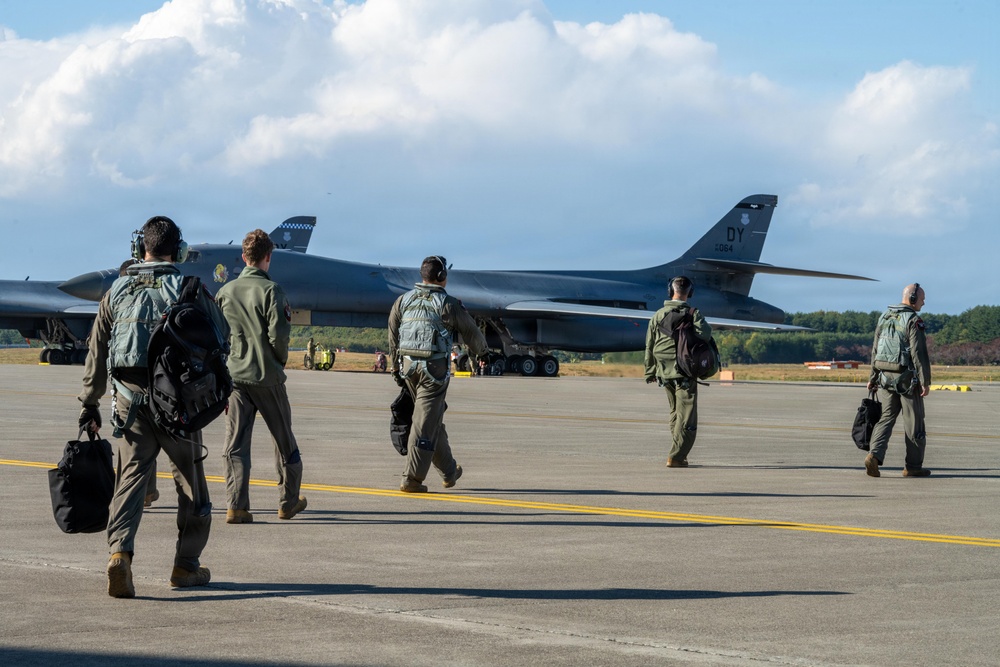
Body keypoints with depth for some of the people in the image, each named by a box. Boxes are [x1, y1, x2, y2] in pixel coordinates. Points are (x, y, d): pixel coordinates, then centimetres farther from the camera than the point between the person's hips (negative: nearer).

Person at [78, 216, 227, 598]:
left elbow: (97, 351, 12)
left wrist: (90, 403, 19)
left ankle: (120, 552, -21)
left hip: (129, 396, 2)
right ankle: (186, 565, 18)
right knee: (190, 479, 12)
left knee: (131, 477, 2)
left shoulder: (118, 291, 9)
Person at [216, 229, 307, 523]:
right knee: (284, 441, 13)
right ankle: (288, 501, 20)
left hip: (234, 375, 3)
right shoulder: (270, 289, -10)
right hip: (267, 376, -3)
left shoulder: (225, 291, 5)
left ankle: (237, 506, -8)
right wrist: (281, 359, 3)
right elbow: (277, 334, -15)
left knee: (235, 443, 2)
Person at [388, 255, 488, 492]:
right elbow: (471, 331, 4)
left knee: (433, 419, 18)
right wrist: (481, 349, 26)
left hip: (408, 365, 6)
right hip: (434, 367, -6)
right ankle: (412, 479, -7)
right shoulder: (448, 304, -7)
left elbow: (393, 336, 11)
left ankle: (449, 471, 28)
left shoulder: (404, 300, 7)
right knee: (425, 423, -4)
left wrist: (395, 366, 22)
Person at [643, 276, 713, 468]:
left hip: (664, 373, 5)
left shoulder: (658, 315, 6)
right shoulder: (692, 313, -7)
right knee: (686, 416, -3)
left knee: (675, 412, 19)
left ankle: (678, 454, 20)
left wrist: (650, 372, 18)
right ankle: (675, 457, -12)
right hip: (685, 373, -5)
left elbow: (649, 346, 9)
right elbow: (705, 333, -24)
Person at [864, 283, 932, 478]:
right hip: (907, 379, -6)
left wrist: (873, 378, 21)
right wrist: (925, 381, -15)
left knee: (886, 418, 7)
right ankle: (913, 466, 12)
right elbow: (919, 353, -17)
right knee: (913, 422, 5)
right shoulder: (913, 321, -12)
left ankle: (874, 455, -14)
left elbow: (875, 351, 14)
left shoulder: (884, 318, 10)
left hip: (885, 376, 6)